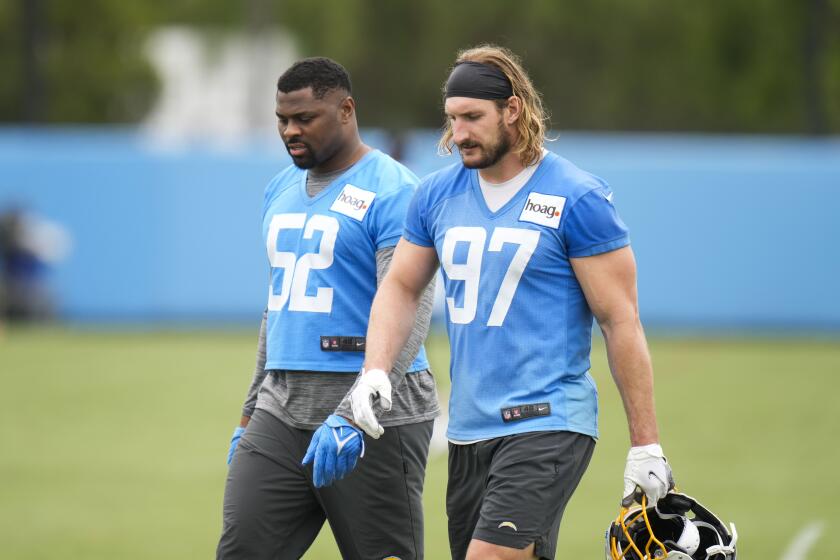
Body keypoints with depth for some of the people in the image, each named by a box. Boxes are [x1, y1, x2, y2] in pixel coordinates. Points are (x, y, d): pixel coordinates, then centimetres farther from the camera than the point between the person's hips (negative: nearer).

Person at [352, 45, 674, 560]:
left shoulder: (578, 198, -7)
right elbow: (401, 287, 20)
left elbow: (621, 320, -7)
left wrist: (645, 444, -9)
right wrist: (375, 371, 1)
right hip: (469, 430, 7)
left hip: (548, 426, -7)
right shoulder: (438, 194, 9)